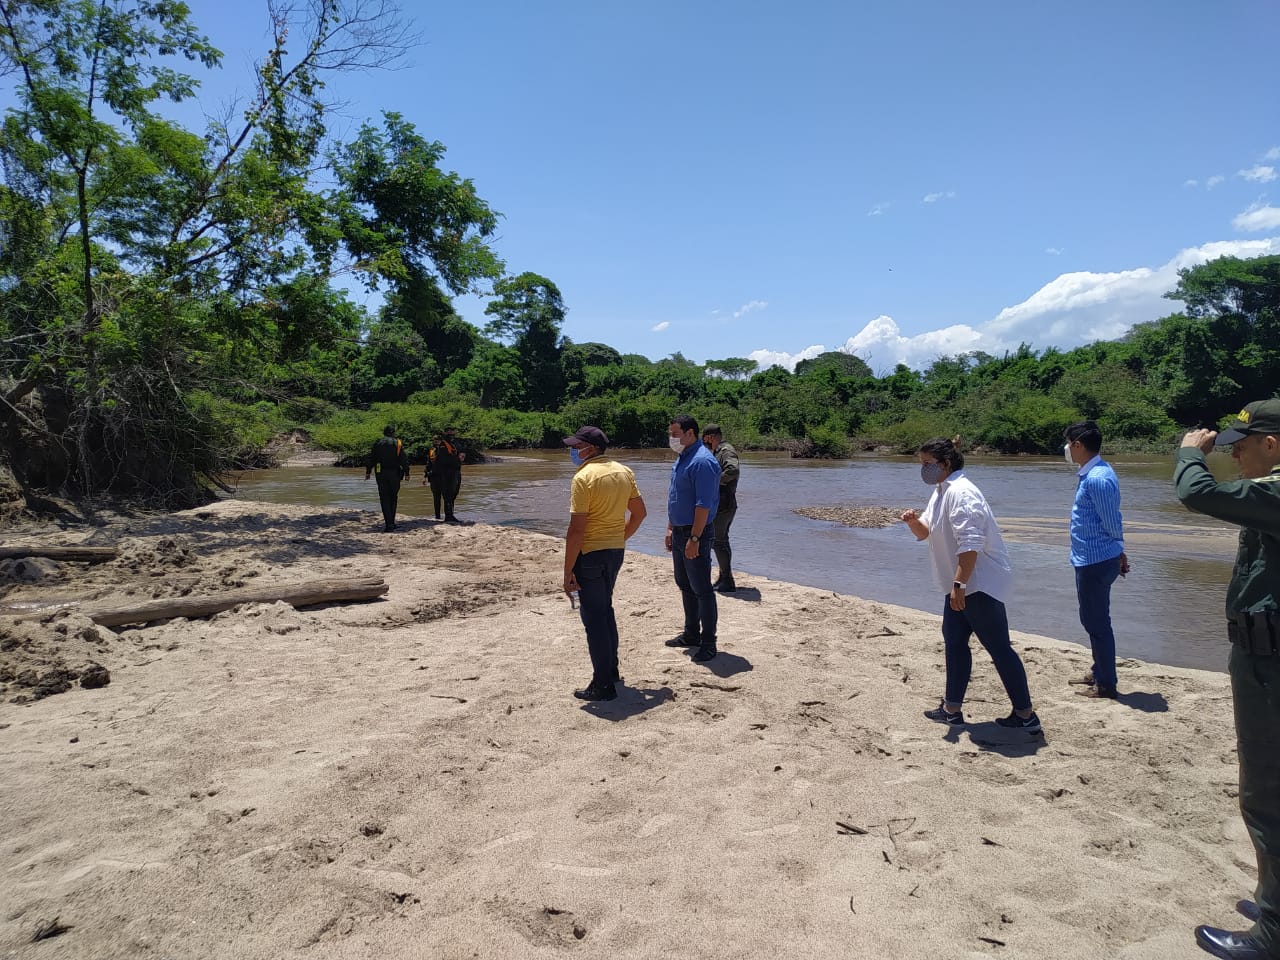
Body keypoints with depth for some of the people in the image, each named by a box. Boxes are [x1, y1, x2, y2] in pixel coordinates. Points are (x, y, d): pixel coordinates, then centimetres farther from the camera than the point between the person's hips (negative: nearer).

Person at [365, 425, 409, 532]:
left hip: (381, 474, 0)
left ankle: (388, 523, -10)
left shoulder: (377, 443, 7)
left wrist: (368, 472, 10)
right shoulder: (398, 443, 2)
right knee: (393, 498, 13)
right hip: (395, 474, 0)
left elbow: (370, 458, 5)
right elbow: (405, 459, -3)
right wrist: (406, 473, 0)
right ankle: (391, 522, 13)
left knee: (384, 499, 1)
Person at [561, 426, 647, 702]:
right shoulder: (624, 472, 5)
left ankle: (603, 685, 7)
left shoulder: (583, 477, -18)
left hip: (590, 554, -8)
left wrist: (568, 571, -16)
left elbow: (577, 529, -21)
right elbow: (640, 512, 11)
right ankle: (611, 670, 33)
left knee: (593, 617, 1)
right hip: (616, 552, 8)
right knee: (605, 609, 23)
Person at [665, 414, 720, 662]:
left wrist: (694, 538, -25)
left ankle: (708, 642, 6)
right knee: (685, 586, 18)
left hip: (695, 534, -10)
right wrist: (670, 528, 19)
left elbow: (703, 504, -24)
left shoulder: (702, 461, -19)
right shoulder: (681, 458, 13)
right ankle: (691, 634, 31)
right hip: (679, 532, 10)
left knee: (701, 590, -3)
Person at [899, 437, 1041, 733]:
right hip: (961, 585, 11)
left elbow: (970, 543, -27)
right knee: (954, 642, 14)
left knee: (998, 647, -4)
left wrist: (959, 584, -28)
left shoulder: (960, 492, -20)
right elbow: (926, 533, 19)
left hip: (980, 584, -11)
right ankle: (952, 709, 24)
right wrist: (914, 521, -2)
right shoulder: (941, 492, 13)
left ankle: (1026, 715, 6)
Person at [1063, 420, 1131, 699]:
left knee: (1097, 623, 0)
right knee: (1093, 620, 20)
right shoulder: (1092, 473, 11)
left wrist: (1118, 554, -1)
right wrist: (1118, 555, 20)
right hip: (1091, 560, 10)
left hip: (1096, 561, -10)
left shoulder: (1097, 478, -21)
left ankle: (1106, 684, 11)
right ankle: (1099, 672, 33)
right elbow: (1112, 523, 17)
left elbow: (1112, 523, -18)